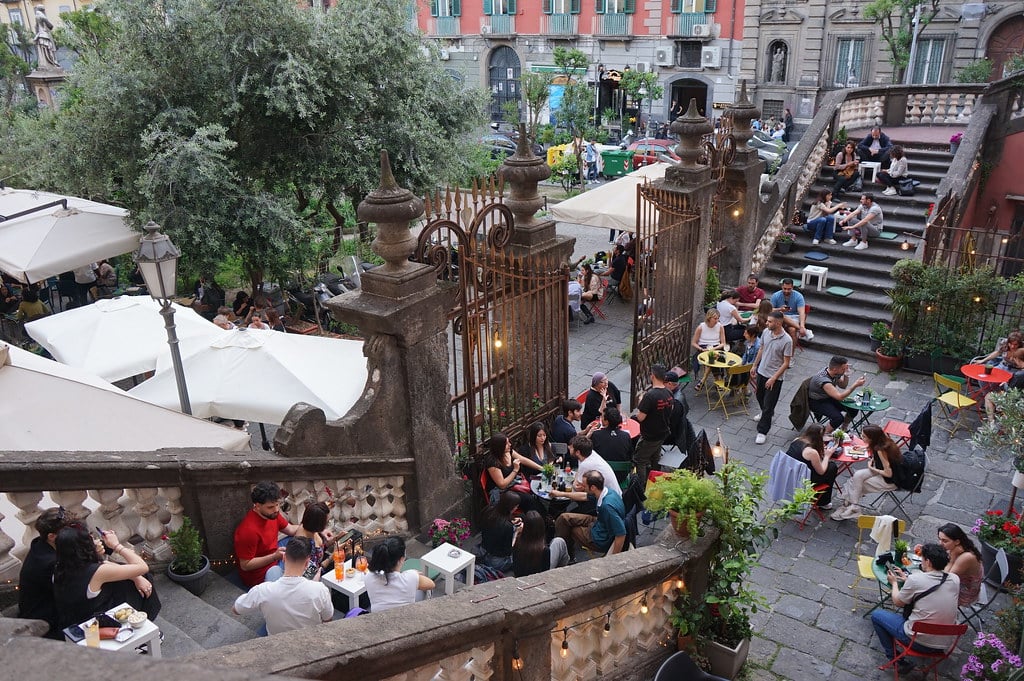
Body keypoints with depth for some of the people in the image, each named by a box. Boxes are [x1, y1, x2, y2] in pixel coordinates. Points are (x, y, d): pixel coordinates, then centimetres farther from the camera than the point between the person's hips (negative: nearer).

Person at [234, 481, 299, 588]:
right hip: (259, 577, -8)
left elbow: (291, 529, 7)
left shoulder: (271, 514, -8)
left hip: (274, 562, 8)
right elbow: (245, 565, -23)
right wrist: (275, 557, -32)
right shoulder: (248, 530, -31)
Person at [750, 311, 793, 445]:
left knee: (768, 404, -1)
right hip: (761, 371, 7)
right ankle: (767, 413, 56)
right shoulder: (766, 332, -6)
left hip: (775, 377, -7)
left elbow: (786, 363, -18)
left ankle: (762, 431, 10)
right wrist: (754, 366, 14)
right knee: (760, 396, 27)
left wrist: (773, 378, -20)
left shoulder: (787, 340, -23)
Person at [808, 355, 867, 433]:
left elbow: (843, 386, 8)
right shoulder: (823, 379, -36)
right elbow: (840, 397, -40)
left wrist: (846, 375, -12)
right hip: (817, 402, -8)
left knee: (853, 409, -4)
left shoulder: (835, 373, -11)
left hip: (829, 397, 8)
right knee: (838, 418, -28)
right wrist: (855, 385, -37)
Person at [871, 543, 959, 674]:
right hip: (945, 643, 6)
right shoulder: (955, 579, -6)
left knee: (876, 615, 13)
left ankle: (897, 660, 12)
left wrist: (894, 583, 15)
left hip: (920, 642, -6)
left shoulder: (915, 579, -20)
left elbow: (898, 602, -3)